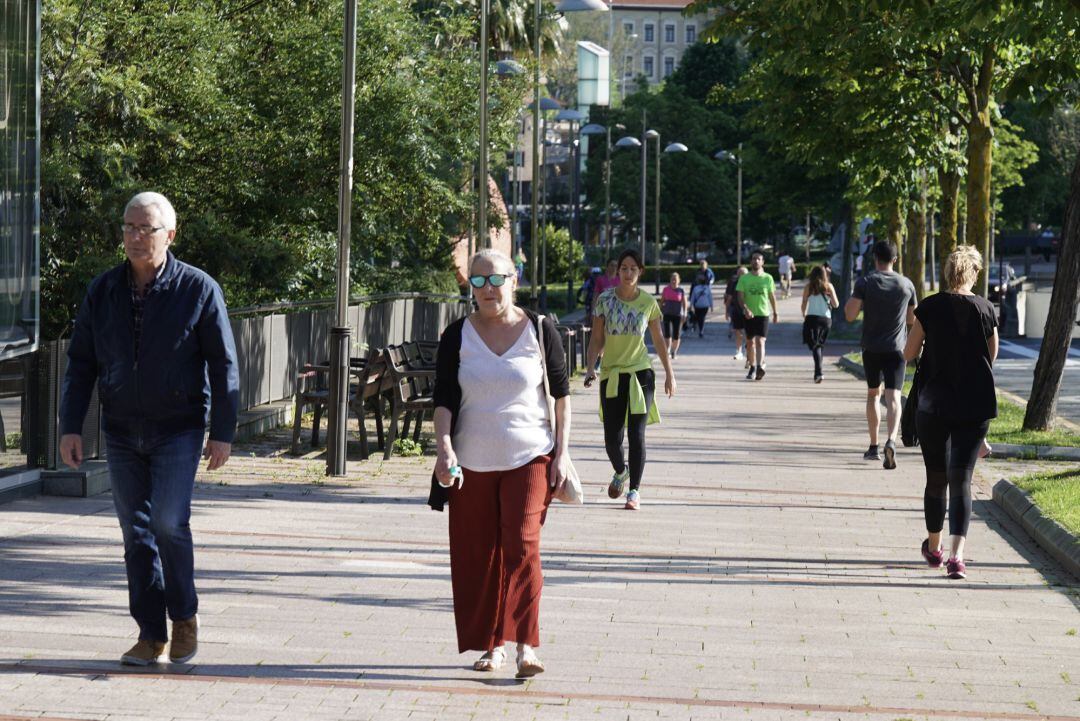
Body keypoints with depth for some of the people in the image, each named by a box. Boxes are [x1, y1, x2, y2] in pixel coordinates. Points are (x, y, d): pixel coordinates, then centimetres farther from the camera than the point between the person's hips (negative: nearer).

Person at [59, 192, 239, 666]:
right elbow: (81, 362, 8)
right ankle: (151, 635, 12)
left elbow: (223, 364, -4)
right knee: (136, 534, 4)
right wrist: (71, 426, 0)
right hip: (121, 431, 4)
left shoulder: (199, 289, -6)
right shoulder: (102, 291, 3)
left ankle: (184, 615, 6)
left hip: (178, 429, -4)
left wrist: (223, 432, -7)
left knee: (168, 522, -15)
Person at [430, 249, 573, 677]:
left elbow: (561, 392, 5)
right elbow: (444, 399, -2)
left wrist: (562, 451, -1)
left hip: (529, 457, -2)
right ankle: (492, 646, 19)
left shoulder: (539, 330, -1)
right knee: (477, 556, 6)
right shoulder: (457, 336, 1)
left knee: (522, 546, -14)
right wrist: (443, 446, -18)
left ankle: (526, 648, -16)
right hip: (472, 461, 2)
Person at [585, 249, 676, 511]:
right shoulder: (605, 300, -3)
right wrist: (590, 368, -13)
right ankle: (620, 472, 35)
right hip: (611, 374, 0)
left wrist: (669, 373, 11)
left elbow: (658, 339, 10)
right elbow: (596, 339, 0)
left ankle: (634, 490, 5)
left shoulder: (648, 302, 0)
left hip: (640, 373, 0)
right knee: (612, 438, 2)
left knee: (636, 434, -6)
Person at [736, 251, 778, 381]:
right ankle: (752, 368, 23)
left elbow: (772, 296, 14)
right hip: (749, 315, 2)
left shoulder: (768, 278, 4)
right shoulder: (744, 279, 2)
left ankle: (760, 367, -27)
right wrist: (745, 309, -21)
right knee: (750, 342, 9)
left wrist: (775, 312, 18)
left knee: (760, 341, -15)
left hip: (763, 314, -2)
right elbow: (740, 297, -3)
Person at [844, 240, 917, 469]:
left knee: (872, 394, 18)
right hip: (896, 349, 0)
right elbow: (912, 319, 12)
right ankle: (891, 440, -32)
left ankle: (873, 446, 23)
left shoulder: (865, 282, -6)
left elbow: (850, 315, -9)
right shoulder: (906, 284, 2)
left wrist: (852, 298, 8)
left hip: (871, 348, 0)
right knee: (893, 397, -8)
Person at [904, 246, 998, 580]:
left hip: (934, 405, 0)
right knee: (961, 480, -3)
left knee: (936, 479, 15)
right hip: (975, 407, 0)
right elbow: (992, 356, 9)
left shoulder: (929, 308, -5)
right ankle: (956, 556, -18)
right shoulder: (985, 309, -2)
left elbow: (908, 353, 1)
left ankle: (934, 548, 29)